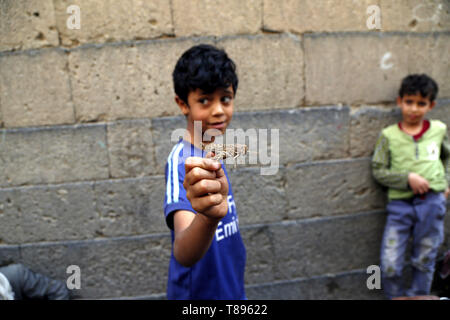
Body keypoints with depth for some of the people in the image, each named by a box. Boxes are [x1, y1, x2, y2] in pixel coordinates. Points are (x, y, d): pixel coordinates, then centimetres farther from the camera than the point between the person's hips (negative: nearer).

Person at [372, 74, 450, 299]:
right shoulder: (389, 135, -2)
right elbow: (378, 170, -3)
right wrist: (408, 177, -14)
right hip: (400, 203, -2)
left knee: (424, 261, 14)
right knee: (390, 264, -3)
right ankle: (396, 296, 23)